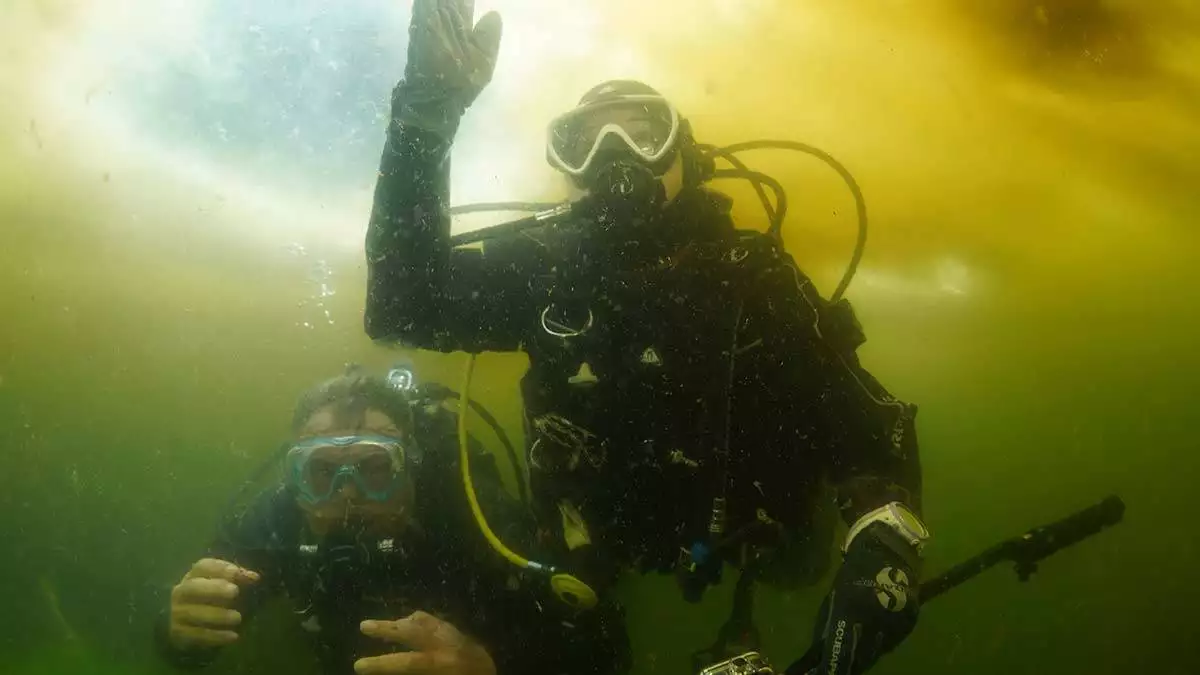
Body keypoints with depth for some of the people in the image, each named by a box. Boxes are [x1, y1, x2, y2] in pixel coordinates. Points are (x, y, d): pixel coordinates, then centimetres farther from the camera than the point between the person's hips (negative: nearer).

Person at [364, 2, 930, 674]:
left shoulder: (751, 273, -11)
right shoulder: (548, 266, -7)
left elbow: (863, 414, -15)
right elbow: (401, 306, -18)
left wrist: (884, 538, -36)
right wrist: (425, 113, -26)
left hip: (751, 568, 0)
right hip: (610, 565, 1)